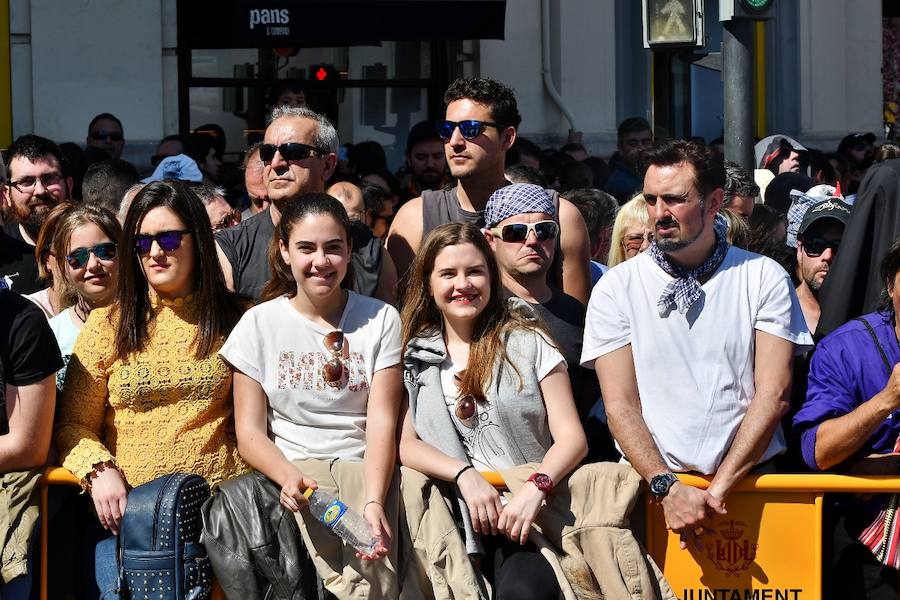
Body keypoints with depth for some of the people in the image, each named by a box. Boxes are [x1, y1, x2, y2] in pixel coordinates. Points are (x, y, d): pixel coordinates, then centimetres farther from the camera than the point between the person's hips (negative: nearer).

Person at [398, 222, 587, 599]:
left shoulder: (528, 343, 7)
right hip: (466, 513, 1)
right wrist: (465, 474, -11)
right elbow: (405, 444, 6)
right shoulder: (417, 356, 13)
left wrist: (535, 488, -18)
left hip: (533, 512, -1)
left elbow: (571, 437, 1)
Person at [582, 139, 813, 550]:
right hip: (650, 483, 0)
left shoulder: (765, 278, 7)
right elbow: (620, 405, 1)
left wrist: (719, 489, -10)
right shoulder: (616, 288, 7)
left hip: (749, 479, 0)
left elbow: (773, 393, 0)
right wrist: (668, 489, -14)